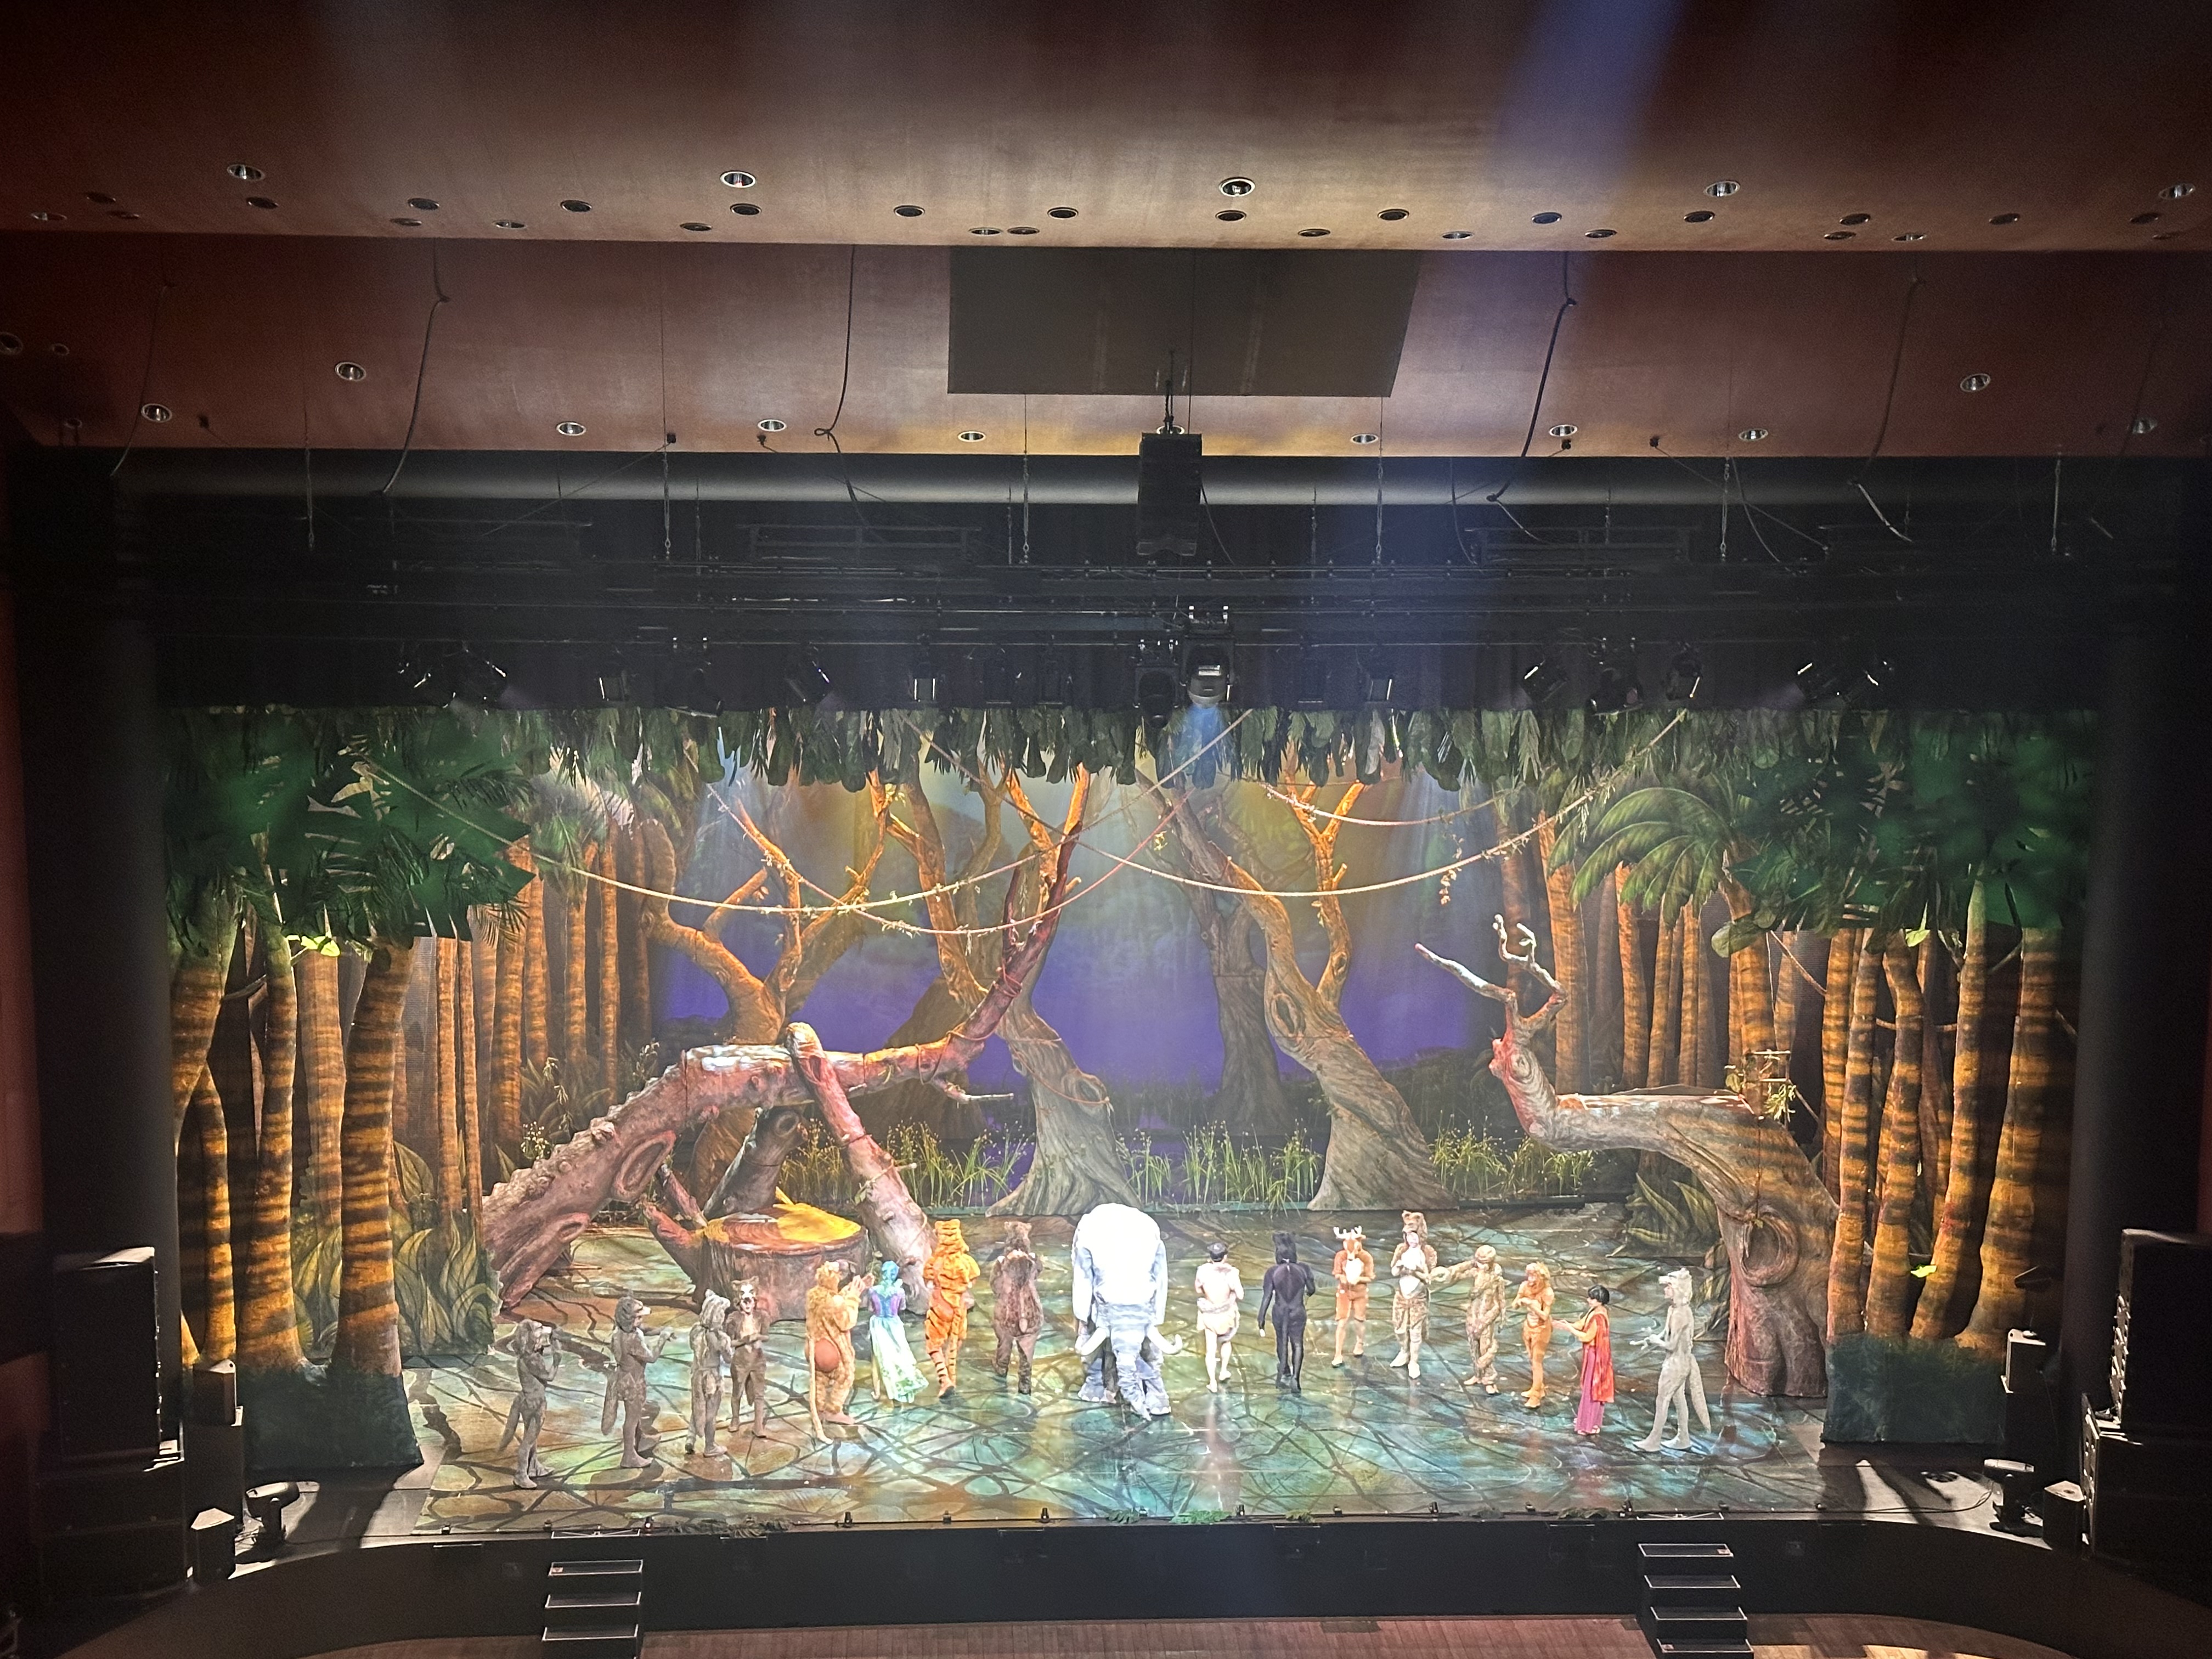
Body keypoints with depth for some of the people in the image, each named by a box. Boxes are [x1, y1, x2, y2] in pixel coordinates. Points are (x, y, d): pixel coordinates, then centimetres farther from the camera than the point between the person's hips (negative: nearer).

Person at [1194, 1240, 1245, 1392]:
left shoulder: (1202, 1271, -20)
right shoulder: (1230, 1273, -26)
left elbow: (1198, 1290, -2)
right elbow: (1240, 1296, -17)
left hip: (1208, 1314, 1)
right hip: (1226, 1313, -1)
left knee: (1211, 1348, 16)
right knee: (1226, 1342, 29)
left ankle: (1213, 1382, 25)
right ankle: (1223, 1372, 43)